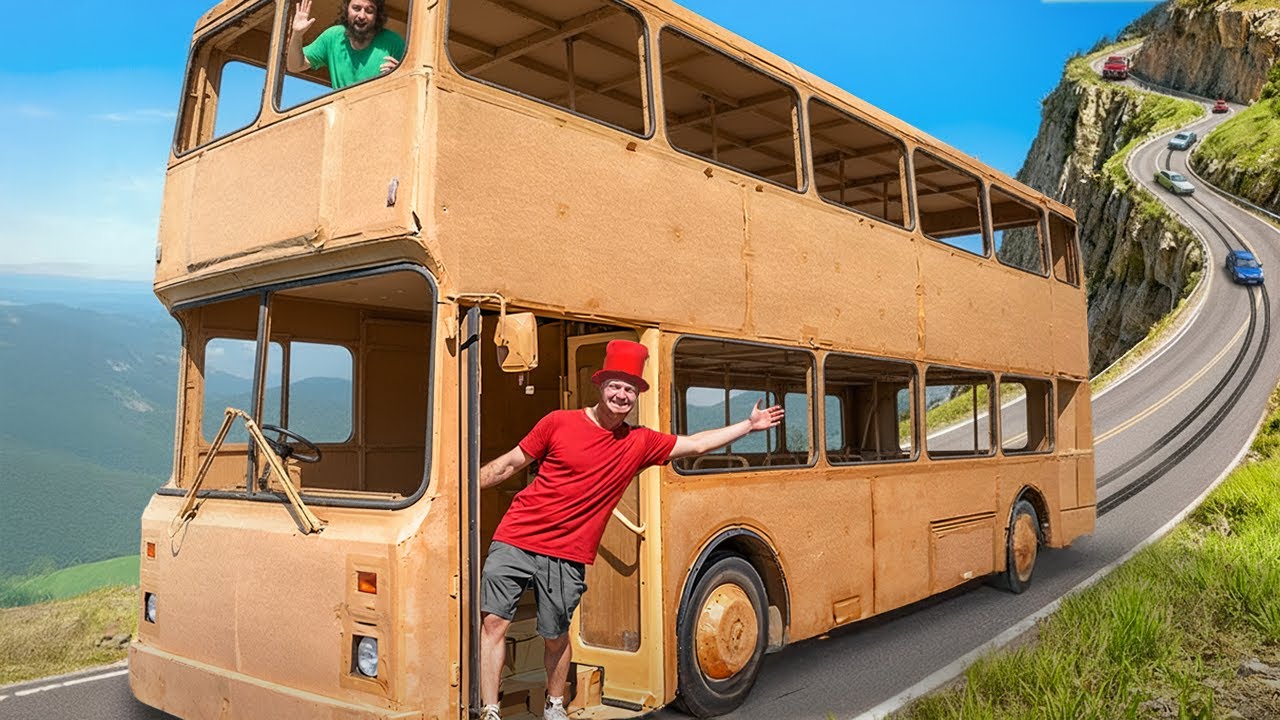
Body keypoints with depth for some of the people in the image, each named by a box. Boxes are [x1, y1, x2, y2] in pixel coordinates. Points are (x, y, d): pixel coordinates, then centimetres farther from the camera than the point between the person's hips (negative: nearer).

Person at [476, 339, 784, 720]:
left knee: (556, 636, 10)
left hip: (567, 556, 2)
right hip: (516, 541, -1)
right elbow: (509, 464, 4)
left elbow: (696, 444, 12)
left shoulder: (640, 443, 5)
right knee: (493, 621, -6)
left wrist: (749, 425, 13)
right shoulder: (559, 423, -2)